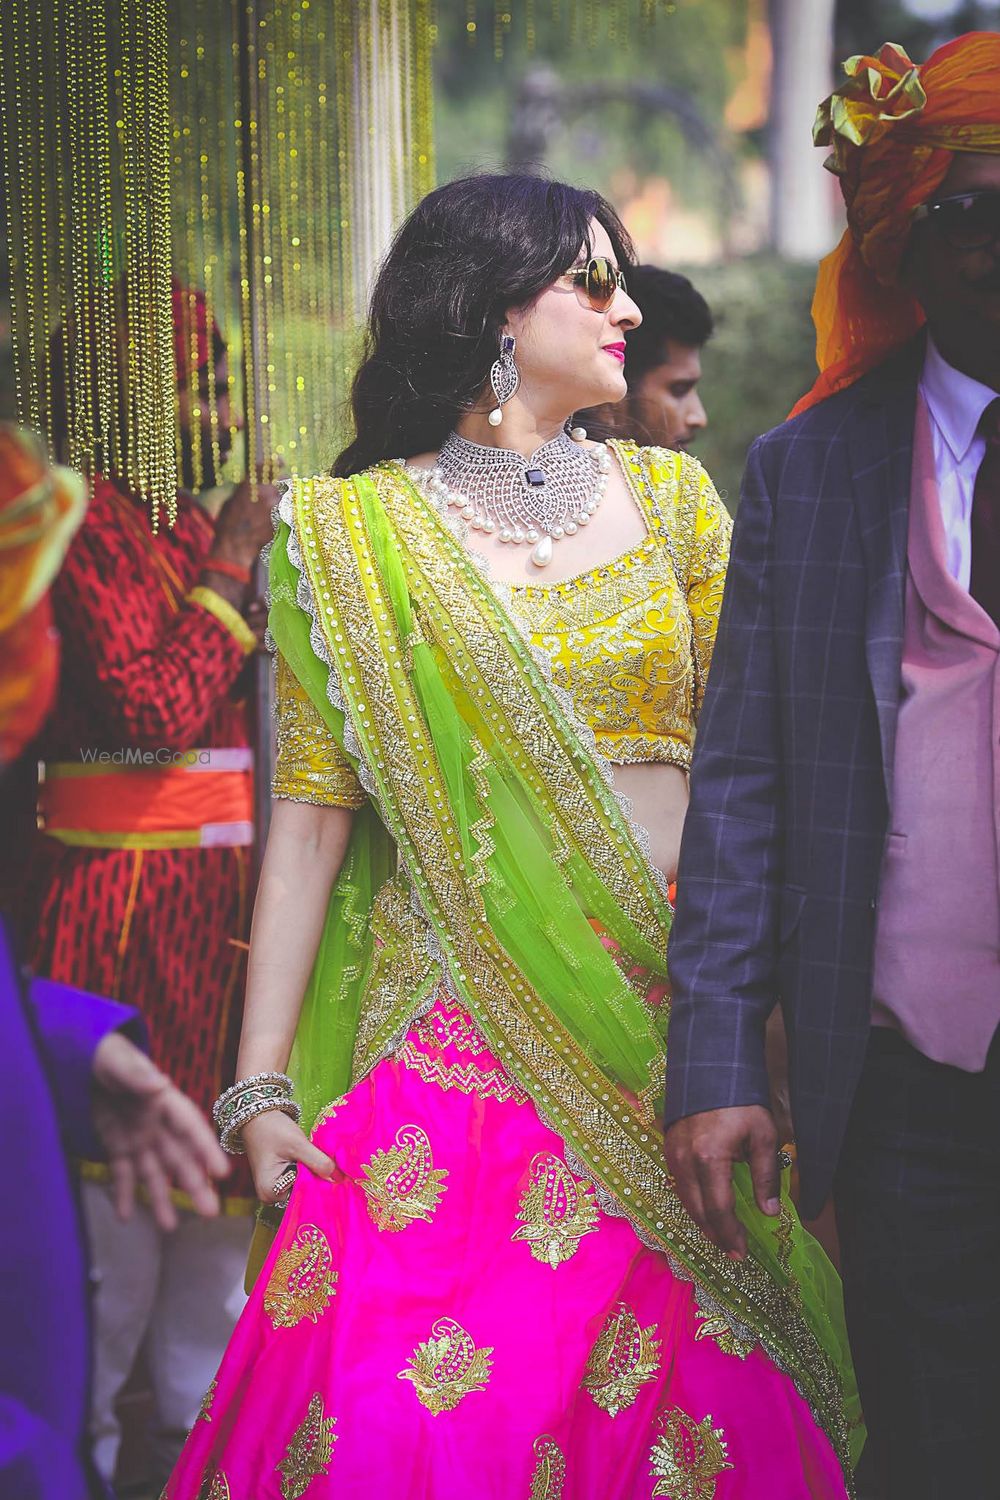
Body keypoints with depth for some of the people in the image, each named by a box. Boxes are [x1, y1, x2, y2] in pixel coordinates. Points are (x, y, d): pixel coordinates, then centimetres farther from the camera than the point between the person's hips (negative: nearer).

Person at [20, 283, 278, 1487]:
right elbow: (157, 713, -19)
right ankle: (81, 1440, 9)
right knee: (121, 1169, -3)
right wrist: (233, 566, -13)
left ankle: (193, 1421, 26)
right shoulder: (91, 523, -12)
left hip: (222, 890, 8)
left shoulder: (194, 526, 14)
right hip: (128, 893, -8)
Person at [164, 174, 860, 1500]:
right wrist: (261, 1081, -6)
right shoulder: (353, 532, 2)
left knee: (693, 1391, 3)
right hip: (465, 1027, -2)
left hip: (678, 1020, 3)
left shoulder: (669, 494, 10)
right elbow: (310, 808, -1)